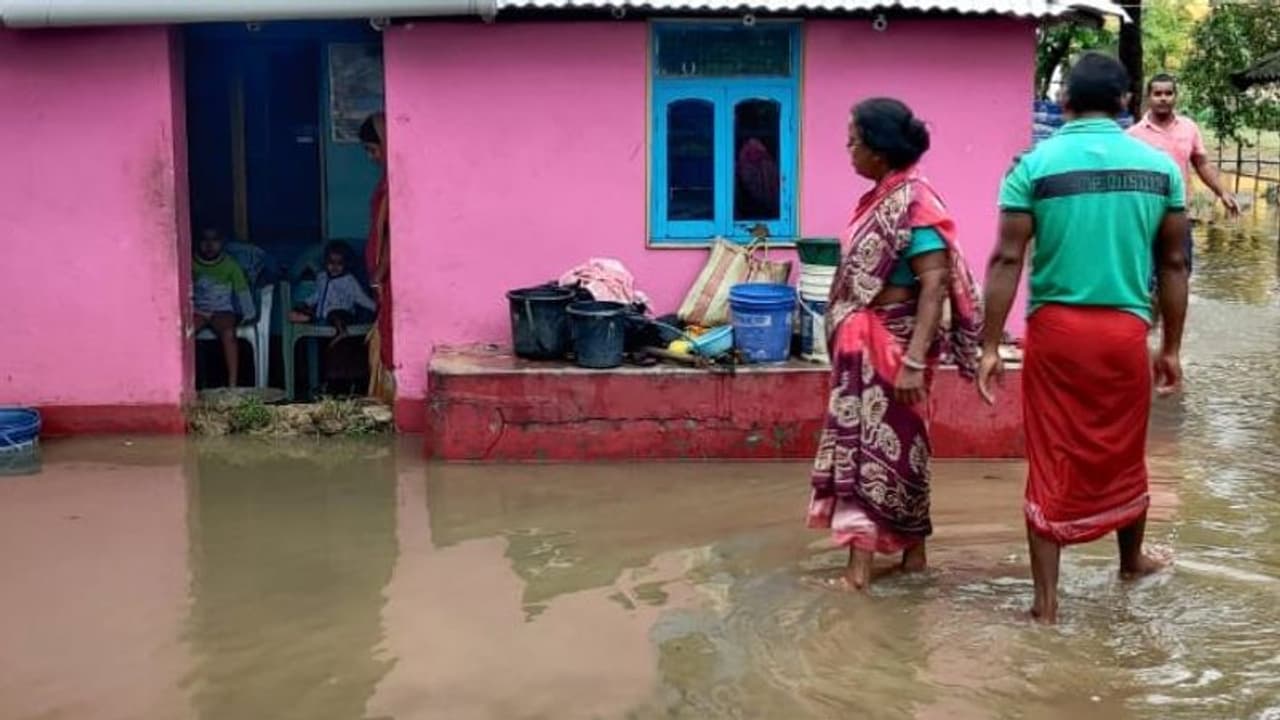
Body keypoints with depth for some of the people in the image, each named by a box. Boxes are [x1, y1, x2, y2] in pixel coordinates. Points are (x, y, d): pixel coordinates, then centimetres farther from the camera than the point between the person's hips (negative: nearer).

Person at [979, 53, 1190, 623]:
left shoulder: (1035, 165, -6)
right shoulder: (1160, 168, 2)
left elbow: (1007, 261, -9)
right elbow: (1173, 265, 6)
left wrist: (990, 347, -5)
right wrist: (1171, 347, 14)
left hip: (1055, 327, -2)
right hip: (1126, 329, 2)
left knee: (1052, 462, 6)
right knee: (1123, 453, 21)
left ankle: (1046, 598, 8)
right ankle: (1133, 559, 43)